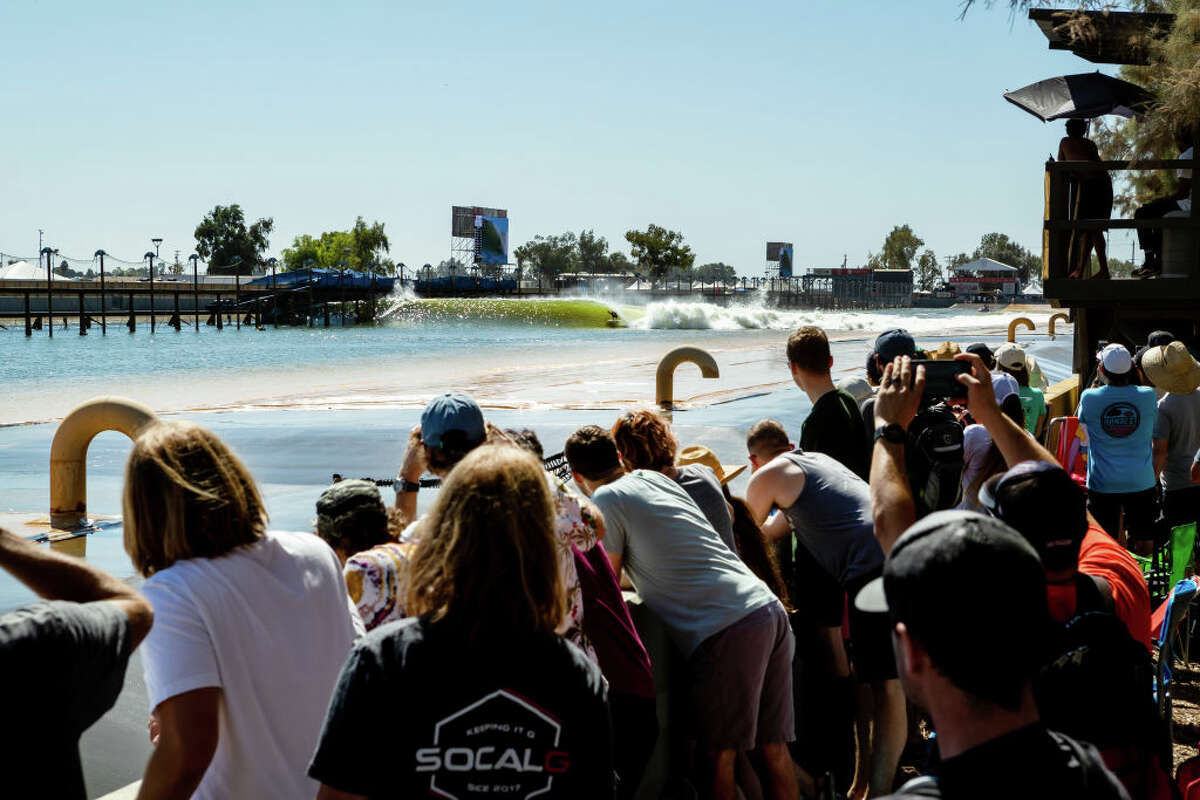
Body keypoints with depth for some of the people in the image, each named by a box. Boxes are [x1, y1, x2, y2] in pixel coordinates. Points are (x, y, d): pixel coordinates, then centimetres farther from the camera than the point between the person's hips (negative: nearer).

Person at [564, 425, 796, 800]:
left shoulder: (607, 499, 0)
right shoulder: (654, 477, 22)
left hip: (726, 629, -8)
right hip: (770, 608, 8)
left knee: (718, 756, 0)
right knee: (773, 748, 13)